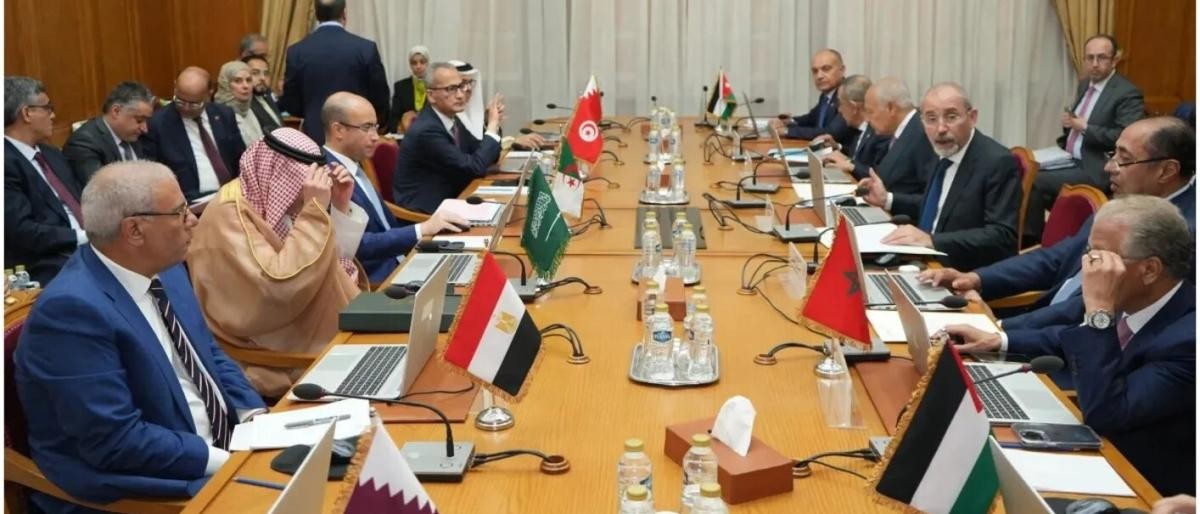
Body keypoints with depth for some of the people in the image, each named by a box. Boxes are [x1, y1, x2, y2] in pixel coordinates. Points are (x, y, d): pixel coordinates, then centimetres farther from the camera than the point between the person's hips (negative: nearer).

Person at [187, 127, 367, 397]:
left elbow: (336, 262, 15)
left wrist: (341, 207, 0)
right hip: (273, 359, -8)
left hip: (301, 336, 8)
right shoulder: (229, 216, -18)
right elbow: (281, 288, -31)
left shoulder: (275, 204, 6)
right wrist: (315, 211, -26)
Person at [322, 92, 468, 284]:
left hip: (396, 264, 9)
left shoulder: (351, 167, 12)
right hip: (374, 282, -9)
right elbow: (357, 245, -24)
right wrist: (422, 229, -22)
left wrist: (430, 226, 0)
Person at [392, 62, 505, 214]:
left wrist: (493, 124, -5)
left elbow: (484, 155, 11)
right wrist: (493, 126, -12)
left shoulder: (451, 119, 5)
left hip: (447, 199, 8)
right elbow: (474, 168, -21)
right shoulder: (426, 130, -21)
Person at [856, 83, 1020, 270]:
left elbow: (1003, 236, -24)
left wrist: (932, 240, -30)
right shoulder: (945, 154, 8)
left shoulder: (999, 163, -17)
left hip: (969, 277, -8)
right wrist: (887, 200, 13)